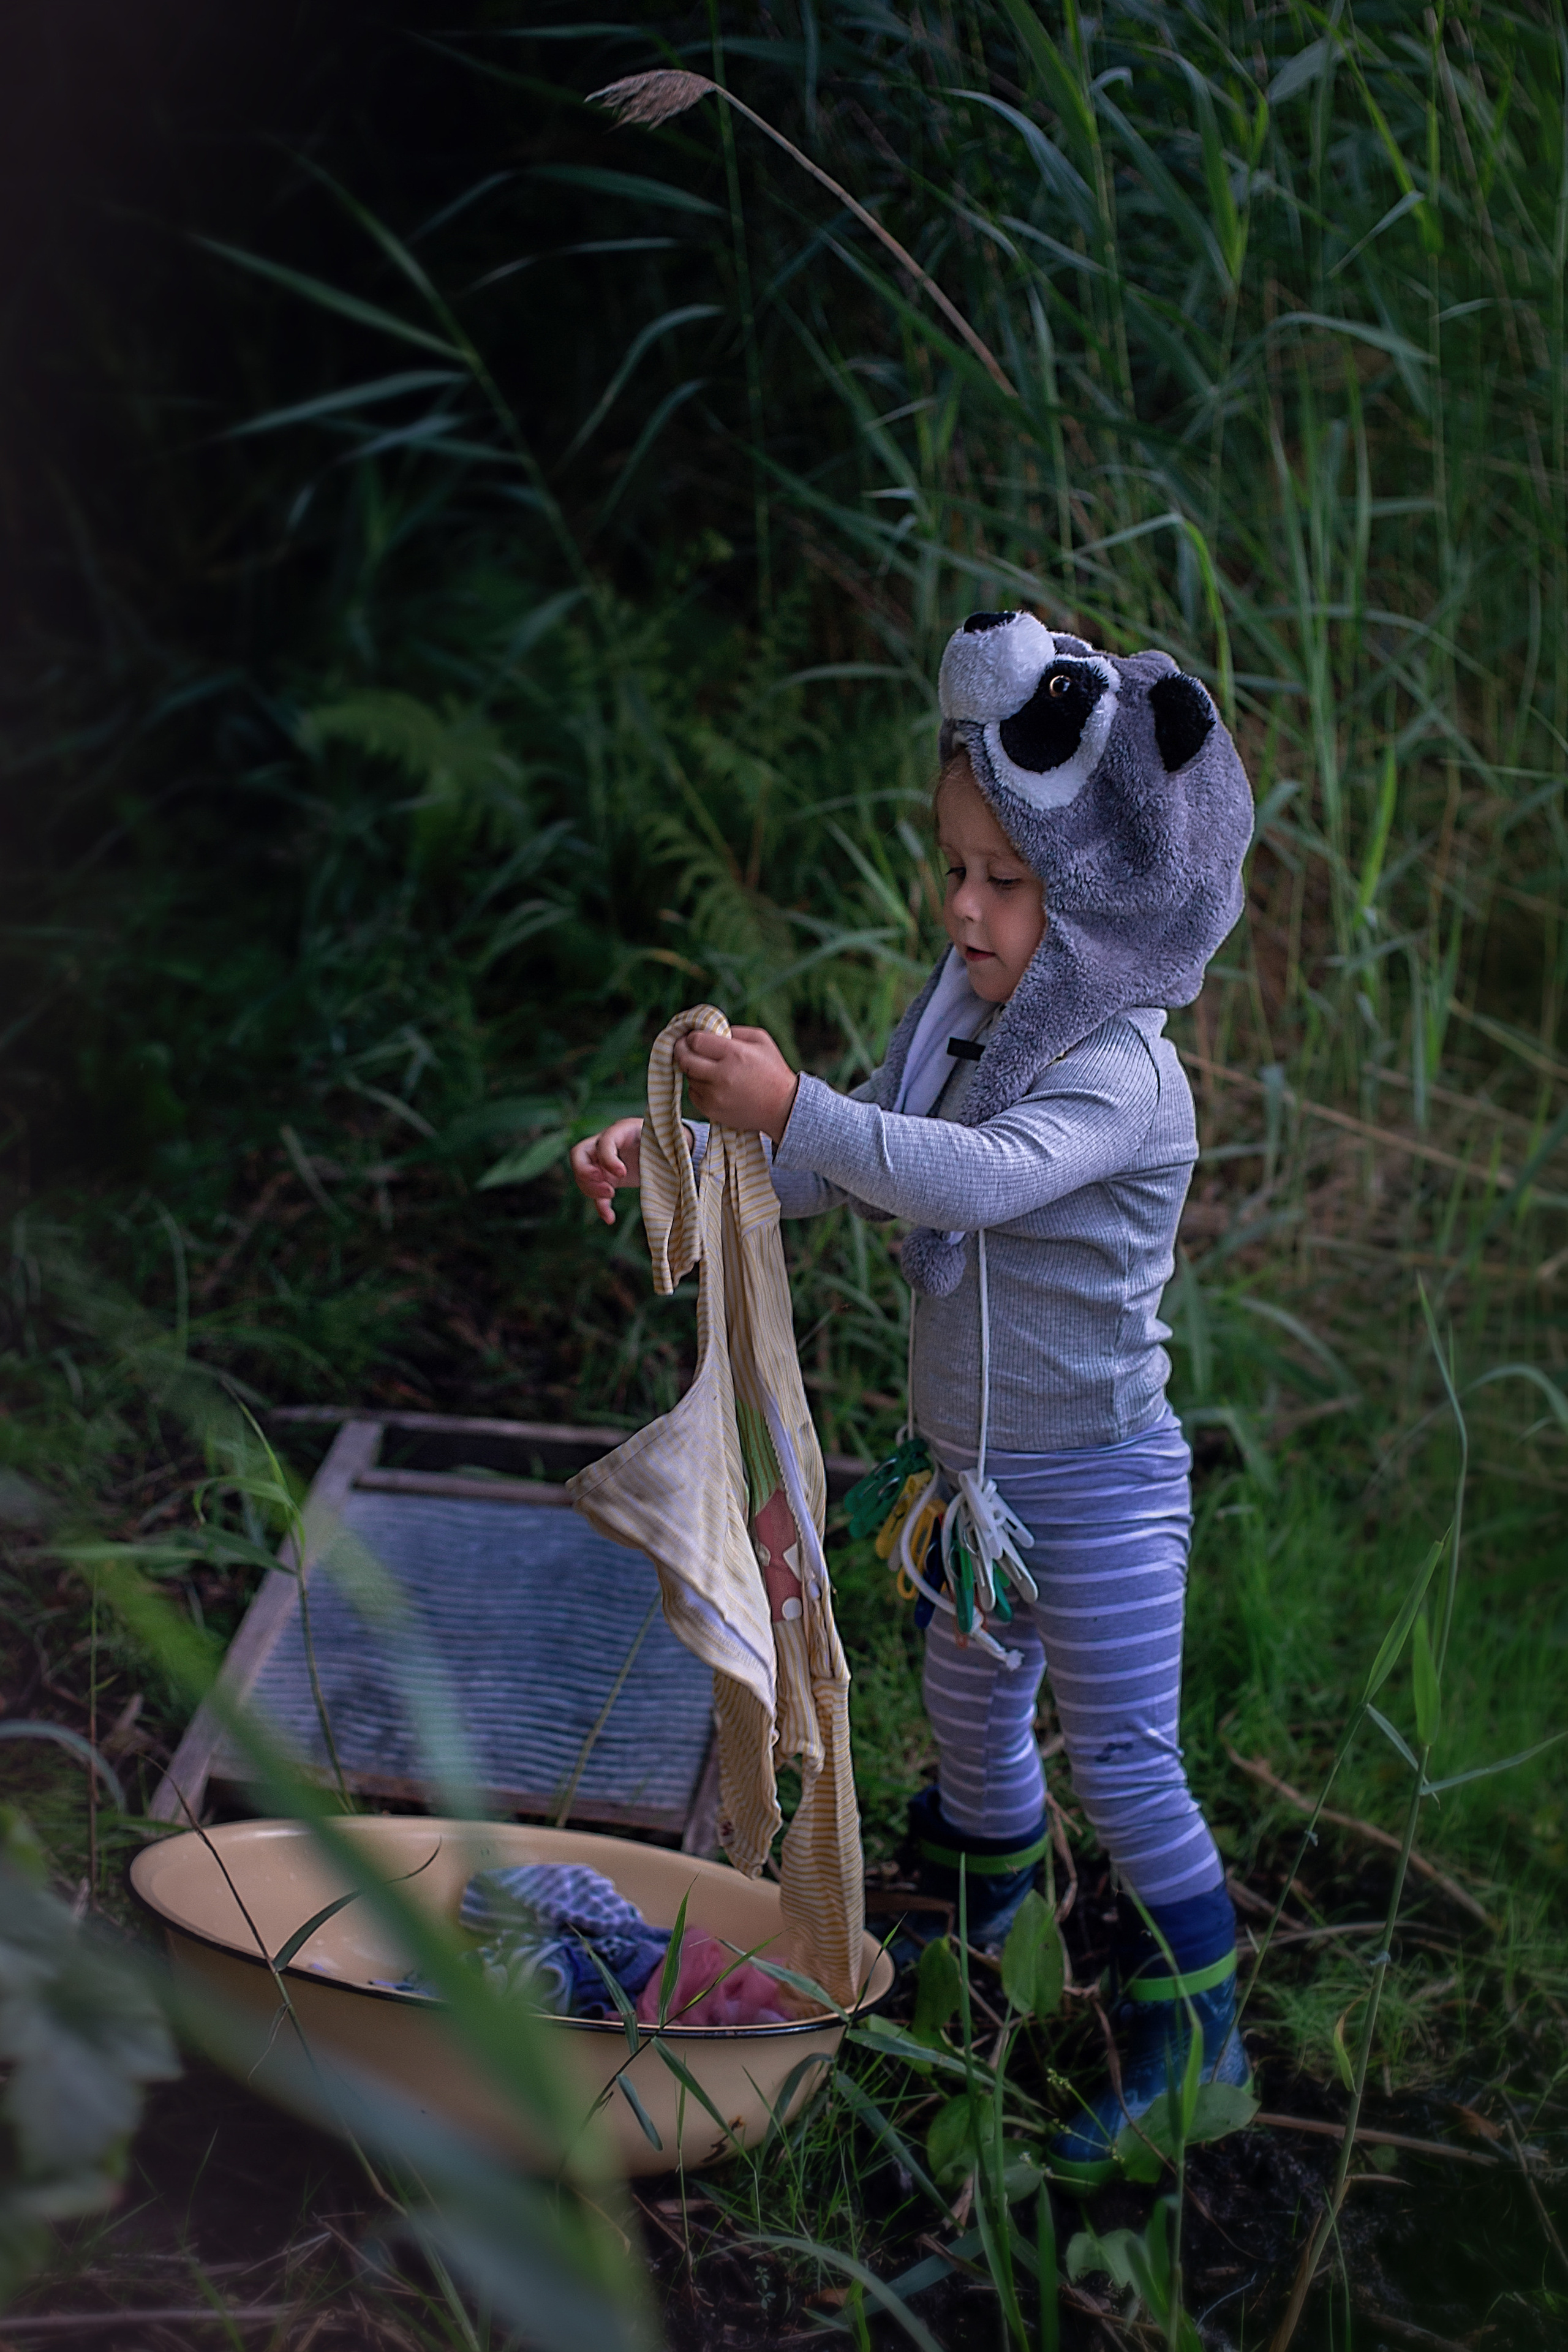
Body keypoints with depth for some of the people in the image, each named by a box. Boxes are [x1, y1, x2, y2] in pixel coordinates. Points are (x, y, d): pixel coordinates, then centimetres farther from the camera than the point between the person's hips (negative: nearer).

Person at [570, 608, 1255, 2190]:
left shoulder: (1120, 1073, -24)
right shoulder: (964, 1025, 3)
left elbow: (974, 1180, -42)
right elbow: (826, 1176, 7)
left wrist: (792, 1107, -48)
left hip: (1097, 1483, -8)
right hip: (971, 1467, 8)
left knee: (1123, 1764, 1)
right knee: (969, 1707, 25)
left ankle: (1194, 2037, 18)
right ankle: (976, 1930, 48)